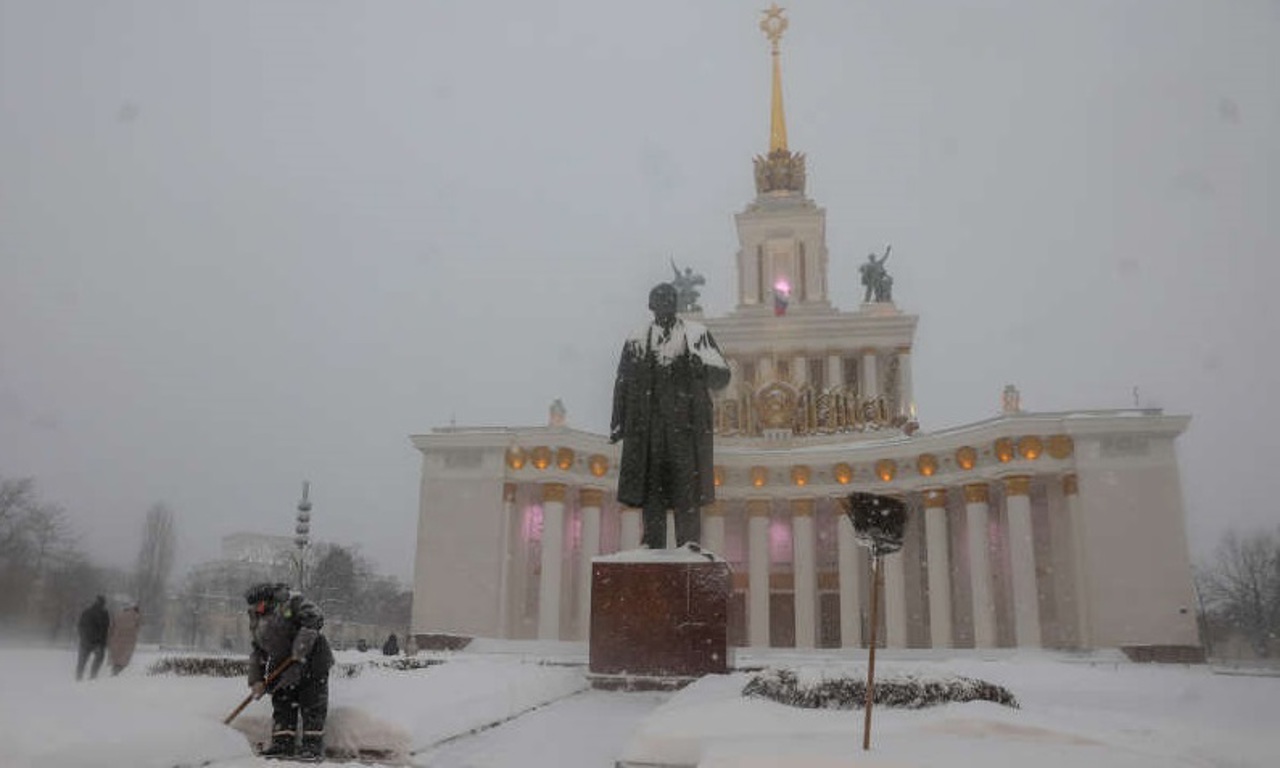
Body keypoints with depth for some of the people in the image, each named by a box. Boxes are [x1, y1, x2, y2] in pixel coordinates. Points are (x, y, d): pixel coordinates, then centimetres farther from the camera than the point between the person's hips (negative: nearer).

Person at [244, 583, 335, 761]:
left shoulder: (288, 600, -13)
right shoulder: (256, 620, 10)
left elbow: (315, 618, -21)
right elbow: (257, 651, 16)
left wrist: (300, 648, -25)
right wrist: (256, 680, 8)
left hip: (310, 658, -7)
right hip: (282, 664, 7)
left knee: (312, 703, -5)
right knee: (282, 703, 5)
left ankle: (314, 746, -1)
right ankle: (282, 743, 13)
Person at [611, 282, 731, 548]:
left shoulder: (697, 335, 8)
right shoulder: (637, 341, 13)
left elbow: (722, 377, 5)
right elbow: (623, 384, 15)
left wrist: (702, 368, -16)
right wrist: (617, 424, 10)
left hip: (687, 422, -2)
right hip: (649, 424, 2)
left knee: (686, 485, -7)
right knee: (650, 484, 1)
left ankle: (689, 544, -2)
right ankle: (652, 544, 7)